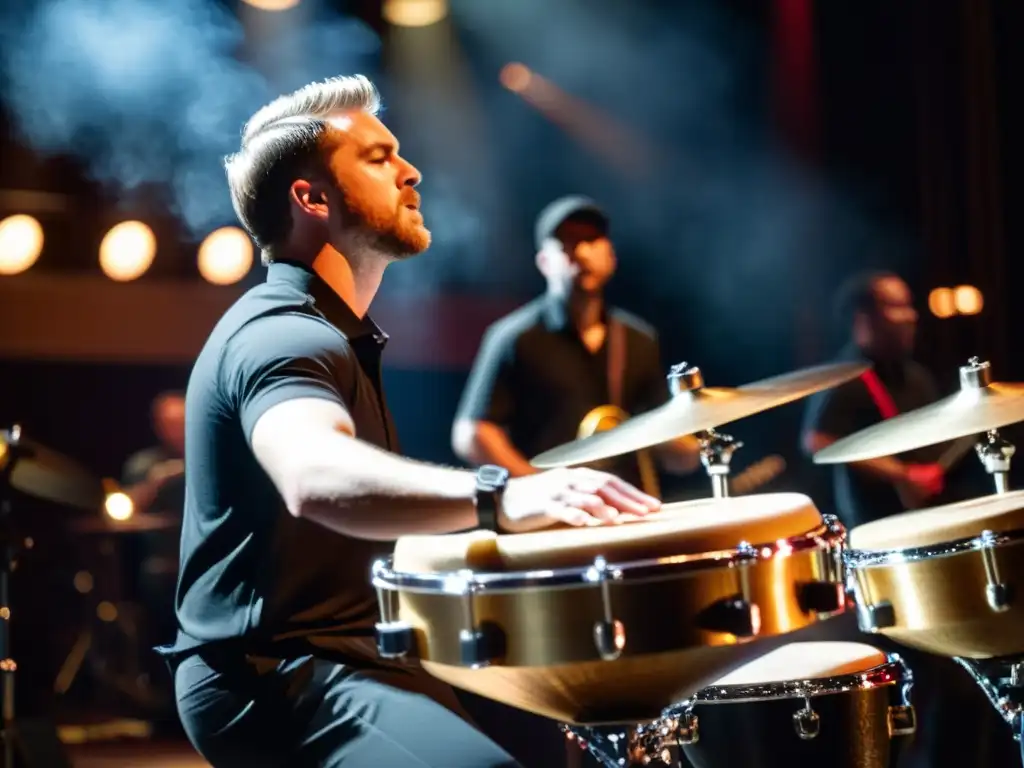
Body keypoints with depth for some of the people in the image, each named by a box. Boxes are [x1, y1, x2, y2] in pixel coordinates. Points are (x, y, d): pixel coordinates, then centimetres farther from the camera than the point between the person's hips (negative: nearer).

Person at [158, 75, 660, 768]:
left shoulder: (332, 333, 17)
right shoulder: (282, 336, -17)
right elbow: (316, 479, -39)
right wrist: (496, 499, -54)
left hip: (336, 653, 10)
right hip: (272, 682, -10)